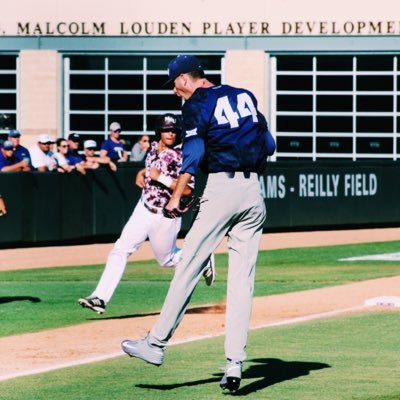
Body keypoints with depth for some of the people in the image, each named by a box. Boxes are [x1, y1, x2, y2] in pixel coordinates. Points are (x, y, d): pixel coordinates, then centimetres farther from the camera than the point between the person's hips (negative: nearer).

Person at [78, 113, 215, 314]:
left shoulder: (179, 157, -18)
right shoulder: (153, 148, 3)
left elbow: (187, 189, -25)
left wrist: (160, 177, -27)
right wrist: (142, 172, 6)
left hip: (165, 217, -5)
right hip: (143, 210, 5)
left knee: (167, 259, 12)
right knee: (120, 250, -8)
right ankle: (100, 298, -13)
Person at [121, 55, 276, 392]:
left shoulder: (197, 104, -1)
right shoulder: (245, 96, 17)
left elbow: (193, 154, -13)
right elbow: (269, 145, 17)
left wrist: (176, 197, -16)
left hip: (222, 187, -6)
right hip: (254, 191, 6)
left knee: (188, 267, -1)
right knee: (243, 279, 2)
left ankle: (157, 343, 1)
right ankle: (234, 364, -3)